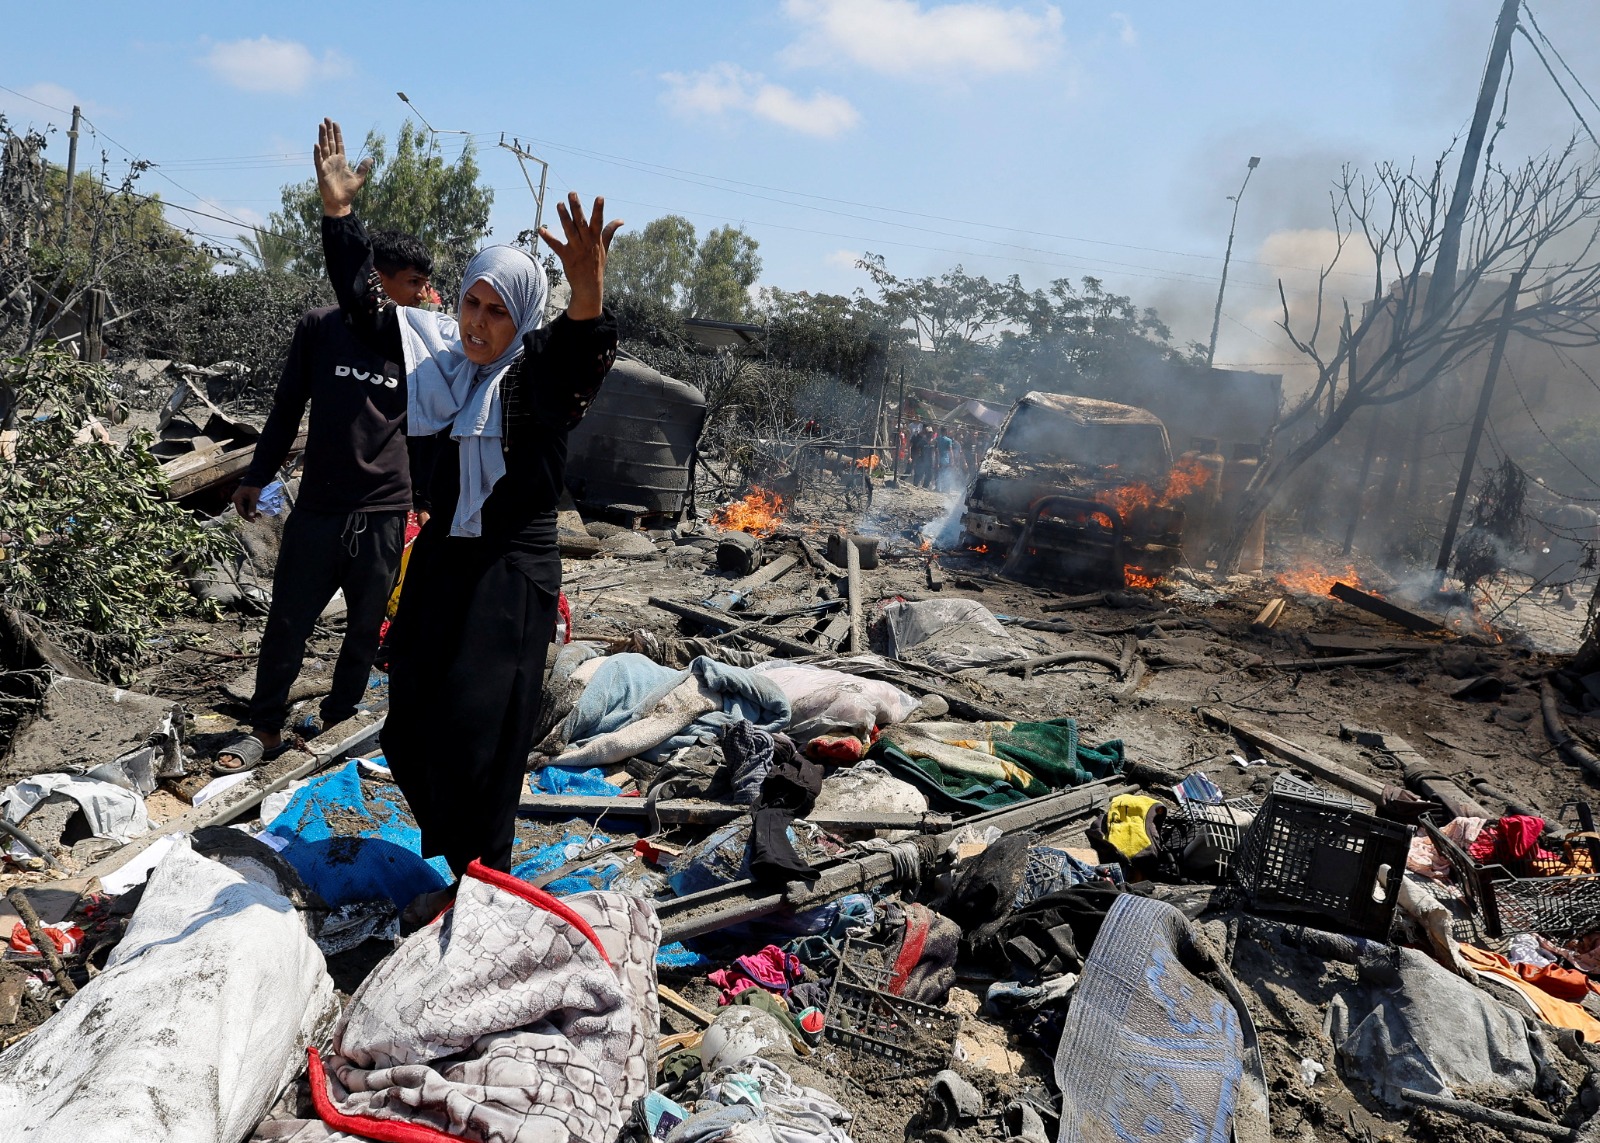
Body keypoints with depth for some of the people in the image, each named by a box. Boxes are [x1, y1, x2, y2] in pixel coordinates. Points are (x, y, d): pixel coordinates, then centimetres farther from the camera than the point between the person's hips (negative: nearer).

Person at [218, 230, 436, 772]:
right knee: (287, 621, 4)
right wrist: (257, 476, 10)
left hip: (384, 511, 1)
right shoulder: (320, 327, 0)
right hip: (318, 506, -1)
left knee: (366, 626, 9)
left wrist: (425, 498, 10)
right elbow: (287, 408, 8)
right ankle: (266, 728, 19)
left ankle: (339, 713, 29)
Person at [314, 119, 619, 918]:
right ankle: (449, 849, 32)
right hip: (441, 559, 7)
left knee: (479, 731, -4)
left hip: (514, 571, -6)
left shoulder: (542, 371, -12)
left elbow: (586, 358, -34)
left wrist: (588, 291, -55)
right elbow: (365, 311, 13)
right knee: (412, 724, 12)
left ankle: (474, 881, 14)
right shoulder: (440, 354, 6)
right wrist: (338, 212, 6)